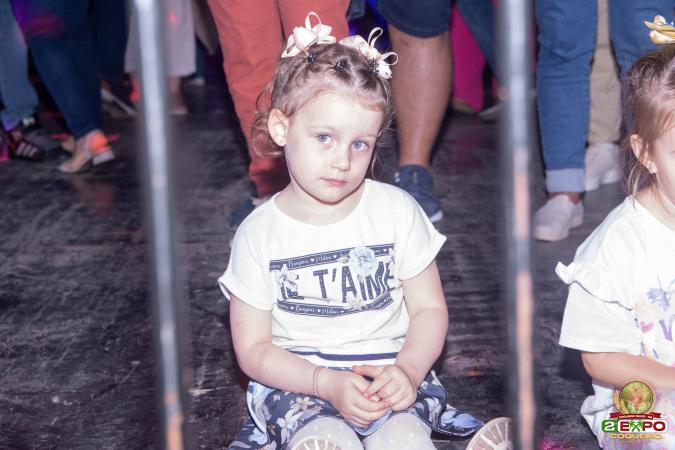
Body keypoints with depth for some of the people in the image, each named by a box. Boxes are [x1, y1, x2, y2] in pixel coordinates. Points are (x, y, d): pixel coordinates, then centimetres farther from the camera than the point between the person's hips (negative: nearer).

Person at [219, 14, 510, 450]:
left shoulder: (398, 211, 0)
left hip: (391, 373, 2)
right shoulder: (259, 234, -4)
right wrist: (328, 383, -18)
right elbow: (253, 349, -2)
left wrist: (407, 371, -17)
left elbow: (430, 308, 4)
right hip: (297, 382, -1)